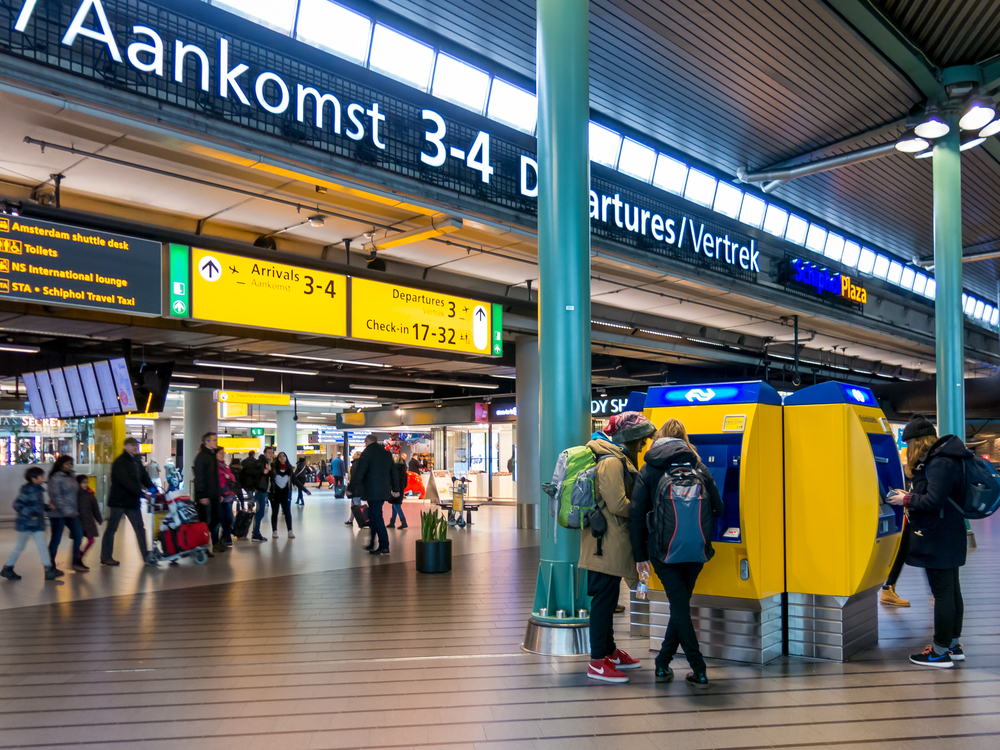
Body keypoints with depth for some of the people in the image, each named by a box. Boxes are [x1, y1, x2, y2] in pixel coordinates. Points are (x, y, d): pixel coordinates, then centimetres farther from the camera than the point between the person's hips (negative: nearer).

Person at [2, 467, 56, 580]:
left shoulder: (39, 490, 8)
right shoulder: (27, 490, -16)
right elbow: (17, 505, -20)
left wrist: (48, 507, 2)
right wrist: (30, 514, -25)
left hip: (38, 525, 7)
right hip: (26, 524, -7)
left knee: (42, 545, 0)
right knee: (20, 546, 6)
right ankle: (7, 568, 21)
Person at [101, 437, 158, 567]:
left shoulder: (137, 462, 13)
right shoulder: (119, 462, -12)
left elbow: (145, 478, 6)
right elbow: (126, 482, -24)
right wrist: (141, 493, -30)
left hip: (132, 501, 7)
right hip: (119, 501, -7)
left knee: (140, 528, 3)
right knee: (111, 528, 5)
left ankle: (146, 556, 5)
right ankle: (106, 557, 14)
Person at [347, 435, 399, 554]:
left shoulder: (367, 452, -9)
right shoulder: (387, 453, 13)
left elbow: (359, 473, -12)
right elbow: (394, 473, 18)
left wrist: (350, 489, -7)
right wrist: (395, 489, 25)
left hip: (372, 492, -7)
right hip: (384, 490, 7)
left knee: (377, 518, -5)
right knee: (374, 516, 17)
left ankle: (384, 547, -6)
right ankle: (372, 544, 22)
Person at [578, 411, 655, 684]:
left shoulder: (620, 459, 17)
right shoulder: (611, 462, -17)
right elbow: (618, 505, -22)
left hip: (612, 541, 11)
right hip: (607, 541, -11)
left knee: (607, 599, 18)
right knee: (604, 598, -4)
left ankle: (609, 651, 29)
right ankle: (597, 662, 3)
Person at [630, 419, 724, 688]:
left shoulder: (648, 471, 2)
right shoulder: (699, 468, 7)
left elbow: (637, 516, -3)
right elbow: (718, 509, 9)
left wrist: (640, 555, 3)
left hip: (663, 550, -2)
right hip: (696, 551, 2)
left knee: (679, 606, 3)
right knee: (680, 605, 14)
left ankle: (699, 671, 1)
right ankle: (662, 663, 19)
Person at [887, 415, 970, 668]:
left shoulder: (941, 463, -20)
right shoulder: (938, 458, 11)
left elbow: (934, 501, -26)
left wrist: (906, 500, -13)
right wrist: (910, 497, 9)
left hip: (938, 539, -11)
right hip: (948, 538, 11)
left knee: (943, 594, -4)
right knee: (952, 591, 16)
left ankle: (941, 652, 4)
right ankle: (954, 645, 27)